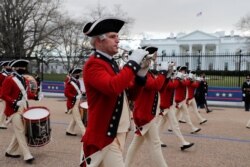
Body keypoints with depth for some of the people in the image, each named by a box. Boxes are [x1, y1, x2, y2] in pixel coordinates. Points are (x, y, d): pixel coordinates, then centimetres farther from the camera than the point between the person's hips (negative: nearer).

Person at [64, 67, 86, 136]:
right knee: (78, 119, -6)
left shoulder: (77, 82, 12)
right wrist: (75, 97, -28)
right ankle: (85, 133, -5)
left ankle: (69, 131, 27)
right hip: (73, 103, -9)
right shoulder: (69, 83, -15)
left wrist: (81, 93, 5)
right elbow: (66, 93, -21)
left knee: (75, 118, 16)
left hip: (78, 103, 9)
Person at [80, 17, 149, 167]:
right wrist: (133, 63, -25)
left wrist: (140, 74, -2)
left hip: (117, 132, 9)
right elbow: (112, 87, -34)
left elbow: (129, 93, 15)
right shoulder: (94, 64, -15)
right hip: (107, 134, -9)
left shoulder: (110, 63, 13)